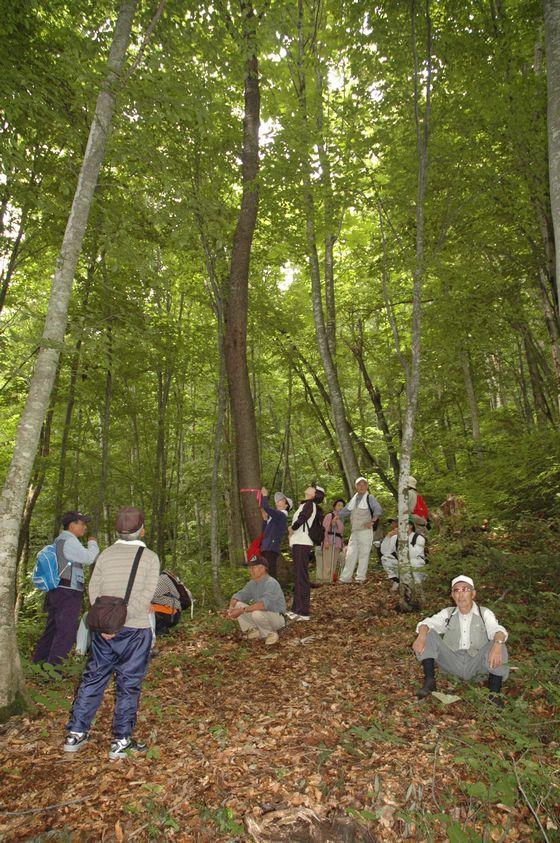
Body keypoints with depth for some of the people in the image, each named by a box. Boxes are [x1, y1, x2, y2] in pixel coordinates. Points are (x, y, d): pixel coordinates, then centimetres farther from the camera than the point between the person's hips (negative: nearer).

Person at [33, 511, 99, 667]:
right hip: (68, 592, -10)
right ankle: (52, 666, -3)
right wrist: (92, 543, -2)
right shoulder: (69, 540, -14)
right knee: (66, 632, -5)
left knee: (52, 628, 18)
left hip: (56, 592, 10)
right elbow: (89, 558, -16)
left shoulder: (59, 540, 17)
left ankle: (38, 662, 26)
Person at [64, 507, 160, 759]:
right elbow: (147, 594, -16)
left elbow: (94, 589, -2)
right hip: (136, 630, -3)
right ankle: (121, 741, 15)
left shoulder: (106, 554, 3)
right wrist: (124, 615, -17)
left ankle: (76, 733, 25)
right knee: (128, 684, 8)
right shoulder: (150, 557, -6)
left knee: (93, 678, 18)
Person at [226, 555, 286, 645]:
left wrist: (242, 610, -39)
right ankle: (254, 630, 4)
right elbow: (238, 595, 1)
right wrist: (231, 609, -20)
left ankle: (271, 634, -8)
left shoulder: (271, 583, -24)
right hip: (261, 613, 7)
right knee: (236, 605, -7)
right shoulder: (252, 583, 2)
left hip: (276, 617, -7)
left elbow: (263, 604, -38)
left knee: (257, 613, -37)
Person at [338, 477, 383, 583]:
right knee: (351, 554, 5)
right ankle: (345, 577, 9)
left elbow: (379, 510, -14)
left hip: (366, 530, -5)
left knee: (363, 554, -1)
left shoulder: (369, 498, -2)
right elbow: (345, 511, 24)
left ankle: (360, 577, 7)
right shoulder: (354, 499, 16)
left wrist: (372, 521, -26)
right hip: (354, 531, 5)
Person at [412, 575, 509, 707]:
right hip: (452, 662, 2)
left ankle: (494, 693, -20)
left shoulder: (484, 613, 2)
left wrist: (498, 644, -43)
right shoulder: (448, 613, 8)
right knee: (429, 634, -16)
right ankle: (429, 681, -16)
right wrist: (422, 635, -32)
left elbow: (496, 629, -18)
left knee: (498, 646, -26)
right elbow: (428, 622, -7)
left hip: (476, 664, -2)